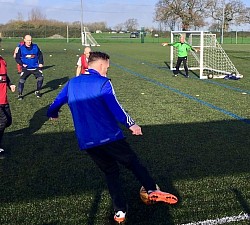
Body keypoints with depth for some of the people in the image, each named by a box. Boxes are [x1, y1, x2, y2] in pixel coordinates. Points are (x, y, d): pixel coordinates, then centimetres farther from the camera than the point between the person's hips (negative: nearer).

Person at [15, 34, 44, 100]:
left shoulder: (35, 47, 2)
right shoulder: (21, 48, -4)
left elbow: (40, 55, 13)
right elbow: (17, 58, 2)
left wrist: (41, 63, 3)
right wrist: (22, 64, -11)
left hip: (36, 67, 2)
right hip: (26, 68, -2)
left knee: (40, 78, -6)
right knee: (22, 80, -14)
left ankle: (37, 91, 16)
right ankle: (20, 94, 0)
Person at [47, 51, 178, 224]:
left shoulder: (72, 83, 10)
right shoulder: (103, 83, -7)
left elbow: (55, 106, 18)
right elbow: (116, 109, -16)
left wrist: (53, 114, 40)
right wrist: (131, 124, -1)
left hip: (86, 142, 5)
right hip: (110, 137, -5)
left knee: (110, 172, 17)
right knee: (133, 162, 11)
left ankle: (120, 211, 15)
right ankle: (153, 191, 0)